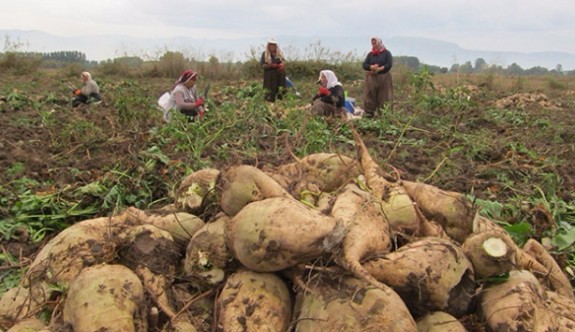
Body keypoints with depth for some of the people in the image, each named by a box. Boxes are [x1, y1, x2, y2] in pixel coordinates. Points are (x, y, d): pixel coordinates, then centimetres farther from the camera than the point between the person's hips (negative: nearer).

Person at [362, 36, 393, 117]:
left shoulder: (386, 53, 3)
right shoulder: (370, 54, 11)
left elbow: (389, 64, -9)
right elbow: (364, 65, 2)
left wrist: (379, 69, -15)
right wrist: (372, 67, -18)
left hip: (383, 78, -2)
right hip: (372, 78, 2)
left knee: (382, 97, -2)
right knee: (370, 96, -2)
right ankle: (369, 113, 2)